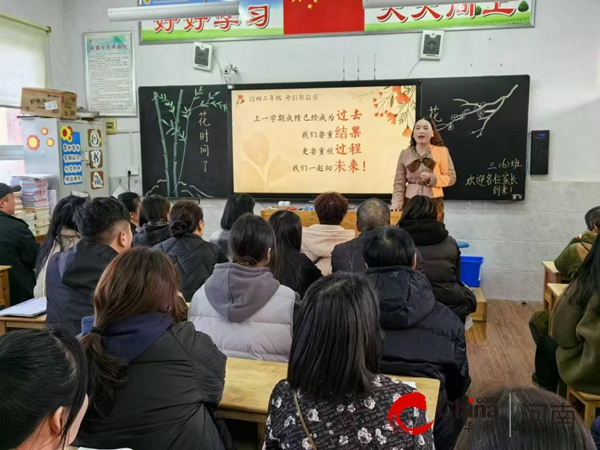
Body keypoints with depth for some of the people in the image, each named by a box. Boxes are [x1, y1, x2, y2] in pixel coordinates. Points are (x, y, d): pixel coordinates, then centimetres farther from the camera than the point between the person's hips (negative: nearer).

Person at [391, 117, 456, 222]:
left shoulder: (441, 151, 0)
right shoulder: (405, 154, 5)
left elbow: (451, 177, 0)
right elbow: (399, 182, 5)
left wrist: (431, 178, -15)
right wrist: (397, 203, -7)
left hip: (434, 203, -1)